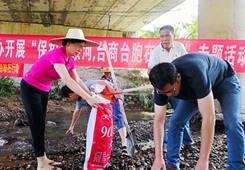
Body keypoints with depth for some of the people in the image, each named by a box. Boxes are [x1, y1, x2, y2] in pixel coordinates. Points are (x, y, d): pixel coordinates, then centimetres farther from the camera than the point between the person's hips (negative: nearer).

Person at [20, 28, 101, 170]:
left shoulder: (70, 59, -1)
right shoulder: (56, 55, -29)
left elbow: (77, 81, 0)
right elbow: (67, 80, -41)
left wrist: (93, 97, -7)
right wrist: (87, 98, -43)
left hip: (43, 90, 9)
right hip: (30, 89, -9)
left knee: (40, 125, 12)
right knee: (38, 125, -6)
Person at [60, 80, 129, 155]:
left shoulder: (86, 86, -25)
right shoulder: (79, 100, 4)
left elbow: (103, 83, -32)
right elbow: (77, 111, 21)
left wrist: (115, 93, -40)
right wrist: (72, 126, 31)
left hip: (115, 92, -9)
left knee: (117, 117, -23)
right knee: (90, 109, 7)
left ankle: (124, 145, -29)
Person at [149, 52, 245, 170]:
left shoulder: (194, 74, -46)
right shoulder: (163, 84, -28)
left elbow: (209, 118, -45)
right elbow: (158, 120, -21)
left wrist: (203, 160, -42)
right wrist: (158, 157, -23)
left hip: (225, 80, -4)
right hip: (194, 88, 4)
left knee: (232, 123, -26)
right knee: (175, 121, -7)